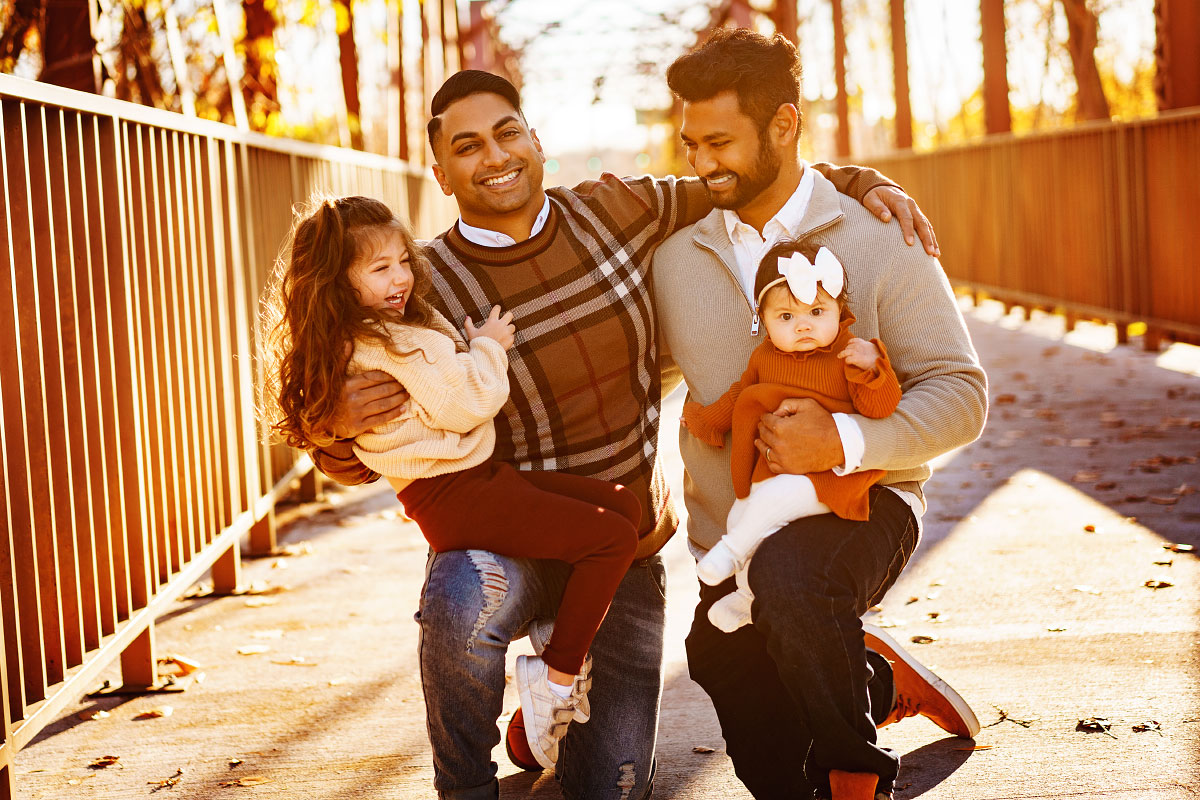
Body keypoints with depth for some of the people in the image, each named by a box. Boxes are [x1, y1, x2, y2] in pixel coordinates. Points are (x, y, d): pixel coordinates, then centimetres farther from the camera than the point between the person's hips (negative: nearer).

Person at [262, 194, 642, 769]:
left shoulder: (401, 327, 15)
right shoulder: (391, 346, -18)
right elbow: (464, 405, -19)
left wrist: (478, 348, 15)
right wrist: (488, 346, -4)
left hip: (474, 475, 11)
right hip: (454, 498, -11)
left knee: (622, 503, 10)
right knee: (611, 538, -14)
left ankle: (559, 636, 12)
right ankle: (557, 678, -6)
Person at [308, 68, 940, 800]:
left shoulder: (613, 209, -4)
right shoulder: (430, 288, -14)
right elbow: (356, 466, -7)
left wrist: (860, 181, -1)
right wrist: (343, 427, -31)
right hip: (505, 542, -3)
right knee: (464, 598, -40)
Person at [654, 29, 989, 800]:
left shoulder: (877, 238, -7)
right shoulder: (677, 257, 5)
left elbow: (961, 394, -12)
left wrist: (846, 440, -27)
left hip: (858, 505, -5)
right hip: (730, 543, 5)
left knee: (789, 571, -40)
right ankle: (876, 681, 39)